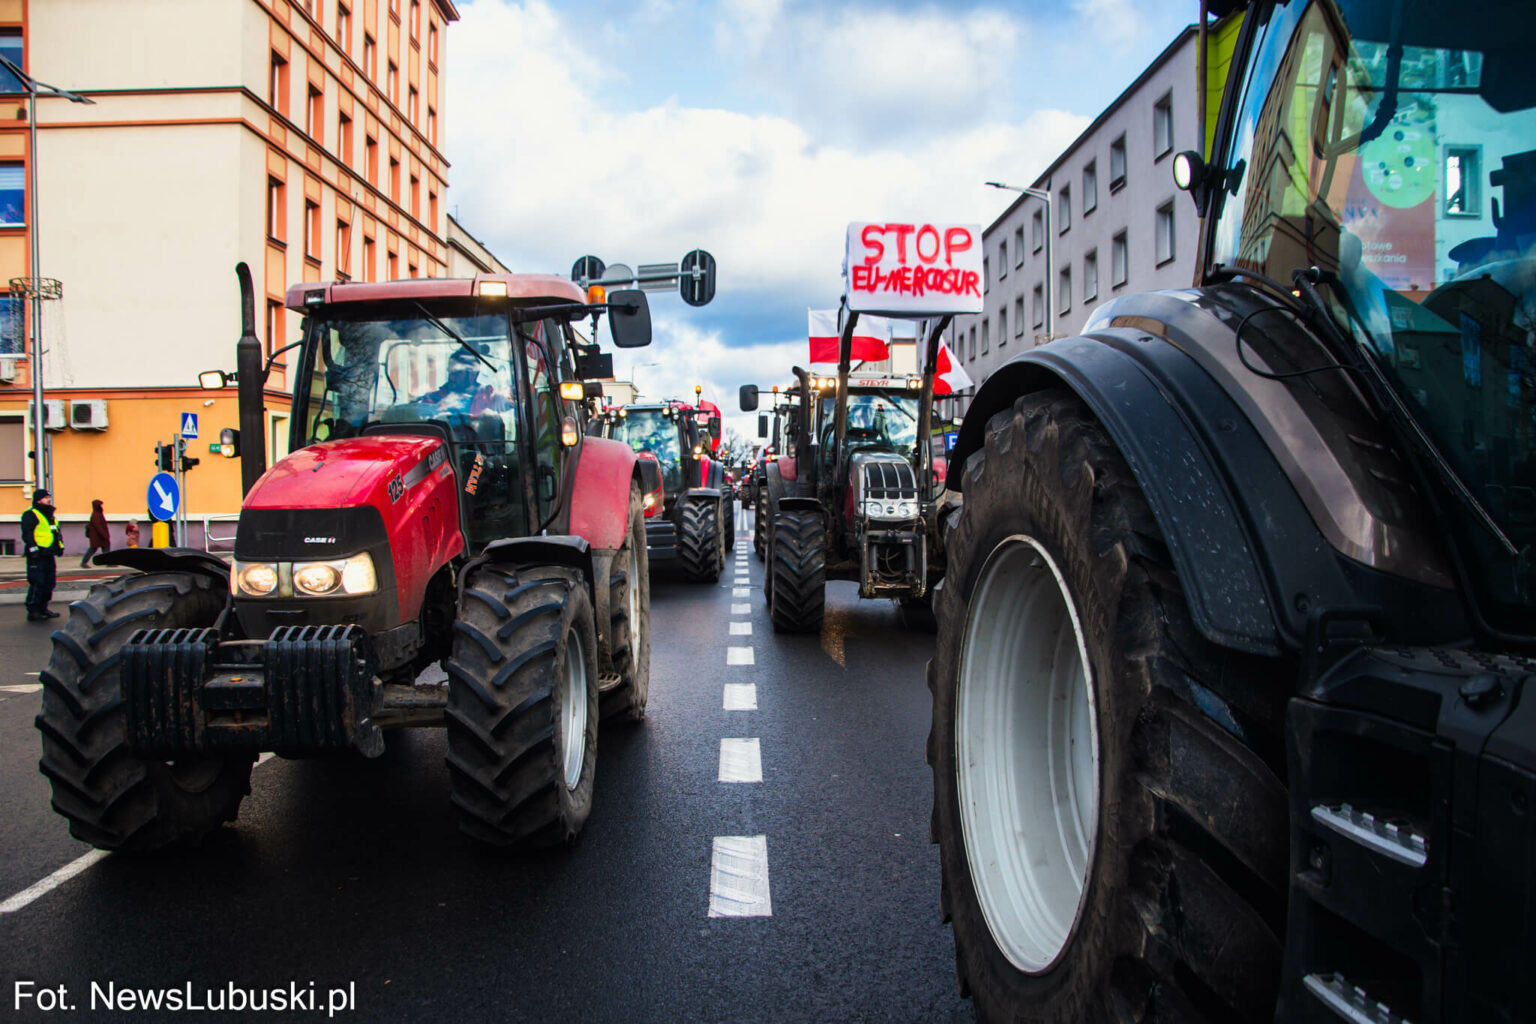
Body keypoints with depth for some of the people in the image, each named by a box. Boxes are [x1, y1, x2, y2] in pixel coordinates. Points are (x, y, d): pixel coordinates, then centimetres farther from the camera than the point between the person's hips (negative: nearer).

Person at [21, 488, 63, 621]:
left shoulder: (50, 515, 20)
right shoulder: (30, 515, -8)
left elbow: (57, 532, 27)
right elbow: (27, 535, -15)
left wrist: (60, 545, 17)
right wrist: (34, 550, -21)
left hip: (49, 555, 9)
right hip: (37, 556, -9)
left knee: (48, 583, 12)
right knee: (37, 584, -9)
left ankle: (43, 609, 22)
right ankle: (32, 611, -4)